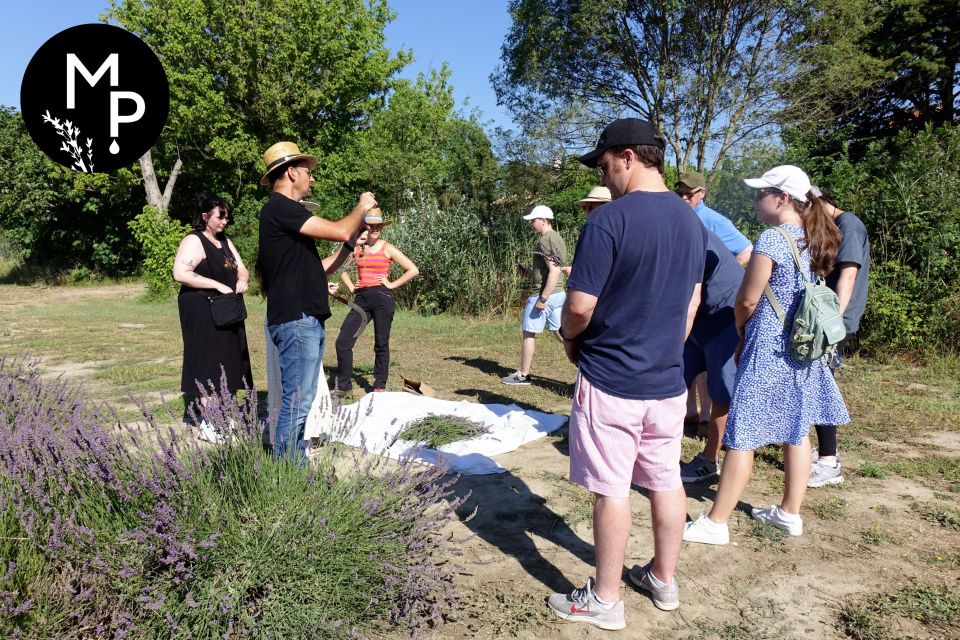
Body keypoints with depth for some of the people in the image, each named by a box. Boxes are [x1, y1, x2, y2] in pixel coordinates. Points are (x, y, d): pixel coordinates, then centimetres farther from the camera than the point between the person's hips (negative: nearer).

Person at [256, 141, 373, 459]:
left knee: (299, 403, 14)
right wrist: (362, 207, 3)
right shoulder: (279, 208, -10)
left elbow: (318, 268, 22)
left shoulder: (286, 212, 21)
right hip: (296, 321, -10)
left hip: (307, 321, 10)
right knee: (296, 404, -8)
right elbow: (339, 231, -17)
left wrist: (353, 241, 16)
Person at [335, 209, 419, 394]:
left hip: (381, 297, -4)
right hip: (361, 298, 4)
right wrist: (351, 287, 9)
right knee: (343, 342, -4)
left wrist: (392, 284, -5)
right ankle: (343, 385, 8)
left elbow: (413, 270, -2)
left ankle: (379, 387, 15)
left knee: (381, 344, 3)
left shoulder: (388, 249, 1)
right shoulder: (357, 247, 11)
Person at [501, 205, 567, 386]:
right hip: (558, 294, 9)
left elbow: (555, 271, -23)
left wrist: (543, 298, -24)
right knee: (560, 332, 11)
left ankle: (523, 375, 14)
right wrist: (528, 272, 15)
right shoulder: (557, 238, 16)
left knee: (529, 334, 4)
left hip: (544, 294, -9)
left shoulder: (545, 240, -15)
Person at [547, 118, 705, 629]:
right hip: (668, 379, 7)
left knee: (611, 489, 4)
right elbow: (691, 305, 12)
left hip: (611, 380, -7)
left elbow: (580, 306, -18)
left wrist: (571, 340, 2)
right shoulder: (692, 220, 5)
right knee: (665, 480, 17)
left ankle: (605, 600, 18)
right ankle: (664, 579, 34)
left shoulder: (608, 220, -18)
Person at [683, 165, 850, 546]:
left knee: (741, 436, -3)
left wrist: (740, 332, 6)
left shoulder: (772, 239, -17)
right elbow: (815, 293, 14)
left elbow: (747, 300, -15)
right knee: (796, 430, 16)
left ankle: (716, 523, 5)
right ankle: (790, 513, 29)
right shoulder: (813, 240, 8)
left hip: (769, 349, -9)